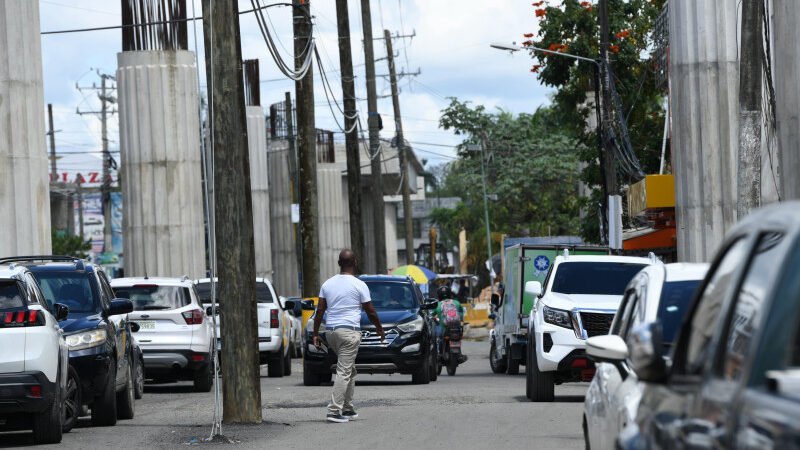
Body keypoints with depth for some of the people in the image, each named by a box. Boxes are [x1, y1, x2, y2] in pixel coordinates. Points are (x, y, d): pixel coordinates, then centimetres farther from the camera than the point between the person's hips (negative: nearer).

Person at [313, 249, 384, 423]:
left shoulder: (328, 284, 9)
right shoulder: (359, 285, -5)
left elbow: (320, 310, 6)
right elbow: (370, 311, 0)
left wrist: (315, 334, 10)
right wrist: (380, 329, 15)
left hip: (330, 331, 6)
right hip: (349, 331, -6)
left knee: (349, 370, 18)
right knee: (344, 371, -8)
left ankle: (347, 409, 17)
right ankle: (334, 411, -16)